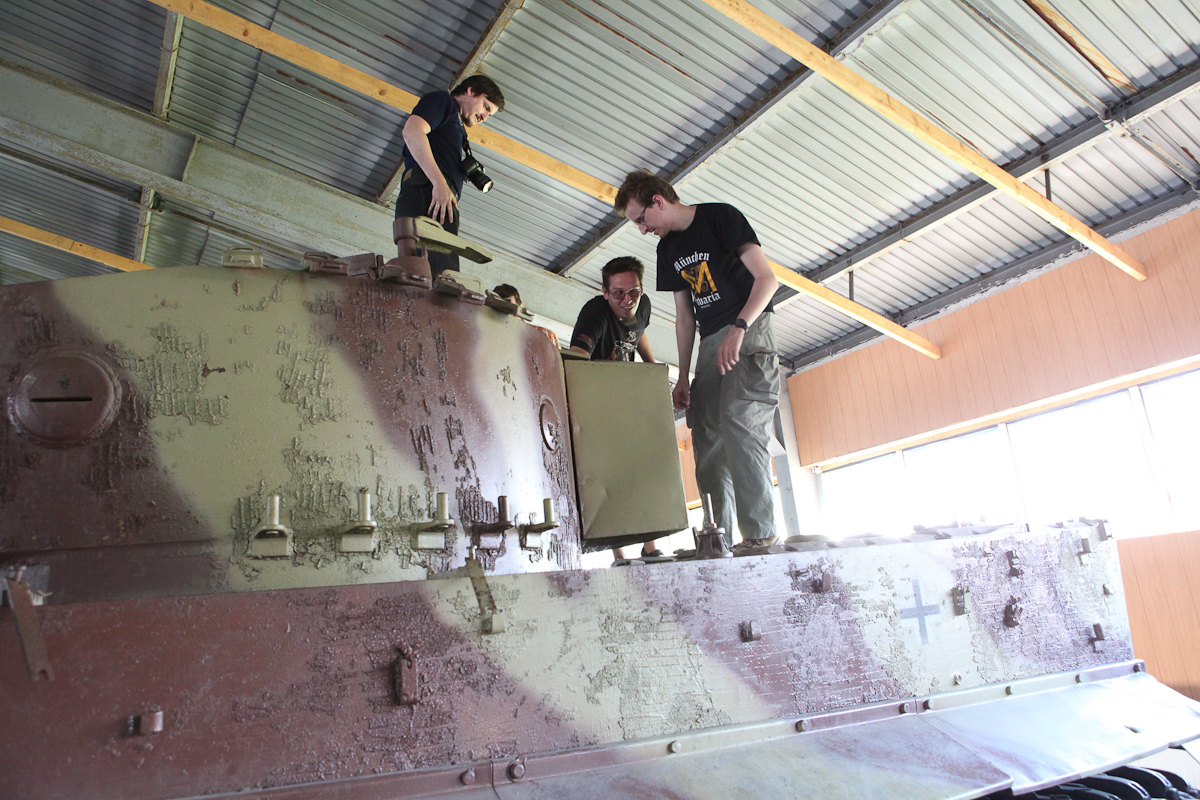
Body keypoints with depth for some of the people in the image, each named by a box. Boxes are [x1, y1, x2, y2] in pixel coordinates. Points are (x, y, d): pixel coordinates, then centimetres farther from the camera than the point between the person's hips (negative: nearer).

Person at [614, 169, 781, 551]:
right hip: (710, 344, 7)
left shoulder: (720, 217, -5)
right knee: (707, 440, 0)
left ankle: (760, 533, -19)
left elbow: (767, 279, -12)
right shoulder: (668, 248, 16)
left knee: (740, 426, -22)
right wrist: (683, 377, 14)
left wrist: (739, 328, -26)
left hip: (750, 333, -7)